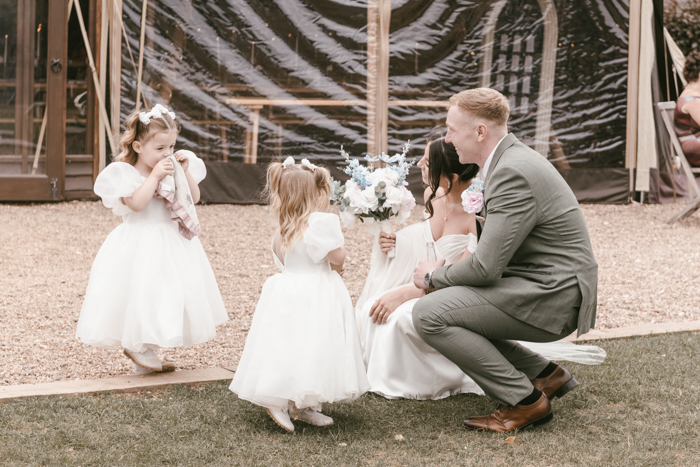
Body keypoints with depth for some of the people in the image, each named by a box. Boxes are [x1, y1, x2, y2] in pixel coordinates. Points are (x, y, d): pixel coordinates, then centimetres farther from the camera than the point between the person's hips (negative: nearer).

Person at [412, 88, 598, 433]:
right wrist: (446, 272, 6)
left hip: (552, 299, -10)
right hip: (542, 287, 10)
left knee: (428, 313, -16)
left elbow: (485, 268, -22)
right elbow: (495, 251, 19)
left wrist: (435, 276, -5)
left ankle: (525, 400, -7)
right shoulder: (510, 159, 11)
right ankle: (545, 375, 16)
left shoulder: (514, 173, -21)